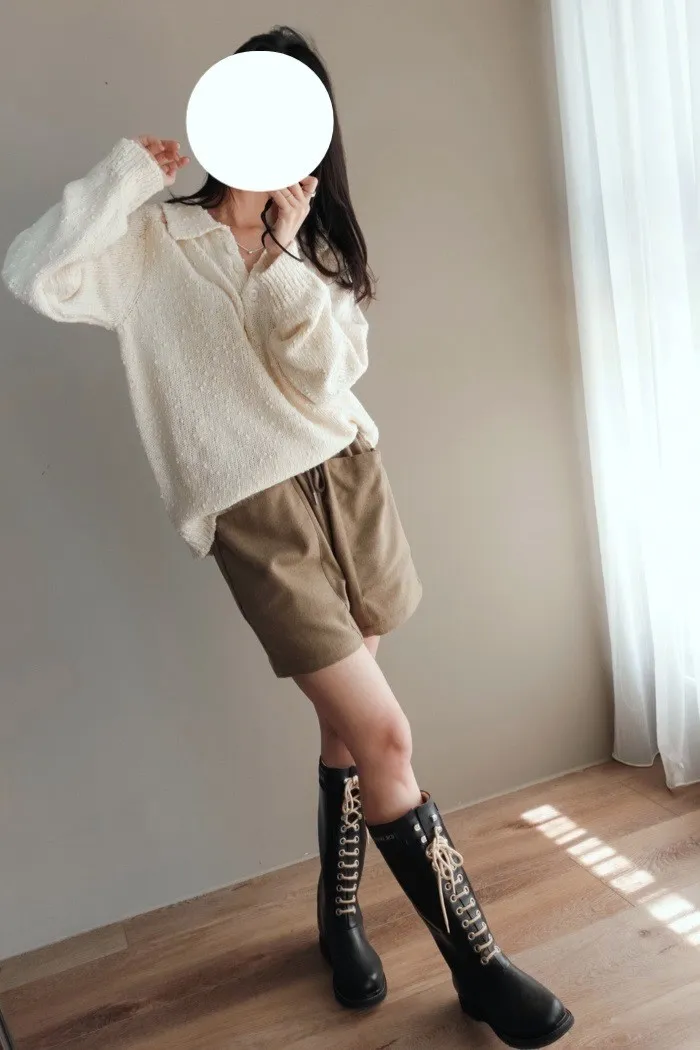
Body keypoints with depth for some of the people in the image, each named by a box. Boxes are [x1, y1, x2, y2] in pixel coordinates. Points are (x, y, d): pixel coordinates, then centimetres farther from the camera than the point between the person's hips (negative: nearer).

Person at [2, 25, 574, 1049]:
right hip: (254, 514, -5)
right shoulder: (152, 242, 3)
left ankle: (339, 914, 37)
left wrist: (280, 255, -11)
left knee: (350, 729, 12)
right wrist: (131, 170, -11)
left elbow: (329, 378, -3)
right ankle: (479, 965, 12)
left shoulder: (315, 248, 13)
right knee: (385, 737, -8)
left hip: (347, 482, 5)